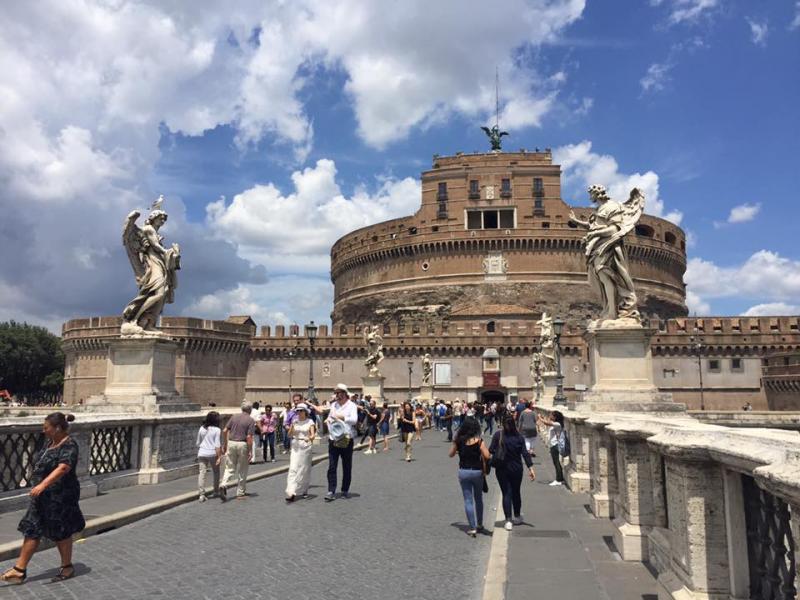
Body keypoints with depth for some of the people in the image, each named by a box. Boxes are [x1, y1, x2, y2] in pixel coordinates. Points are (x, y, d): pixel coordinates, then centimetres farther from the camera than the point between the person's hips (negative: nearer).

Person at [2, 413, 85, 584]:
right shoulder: (50, 443, 9)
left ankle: (67, 568, 21)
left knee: (61, 533, 5)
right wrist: (40, 486, 22)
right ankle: (19, 570, 18)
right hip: (43, 497, 9)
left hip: (60, 498, -8)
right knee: (31, 531, 9)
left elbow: (63, 468, -34)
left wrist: (43, 485, -43)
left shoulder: (69, 446, -19)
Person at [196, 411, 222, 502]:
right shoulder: (217, 430, -8)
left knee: (202, 473, 0)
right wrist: (219, 457, -13)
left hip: (202, 453, 3)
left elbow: (198, 443, 12)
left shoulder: (201, 429, 4)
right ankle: (216, 491, 28)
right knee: (216, 472, 17)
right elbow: (217, 445, -14)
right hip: (213, 453, -3)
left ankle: (201, 494, -8)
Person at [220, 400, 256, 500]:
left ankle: (223, 485, -12)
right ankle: (240, 492, 19)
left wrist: (224, 445, 12)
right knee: (242, 470, 10)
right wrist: (249, 451, -8)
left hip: (231, 443, 3)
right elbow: (249, 437, -13)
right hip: (243, 444, -3)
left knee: (230, 468, 12)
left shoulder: (234, 417, 6)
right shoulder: (250, 420, -7)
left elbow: (225, 431, 3)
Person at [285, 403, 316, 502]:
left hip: (306, 446, -1)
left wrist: (309, 438, -32)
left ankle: (304, 490, 27)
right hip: (296, 446, 1)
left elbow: (313, 434, -10)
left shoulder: (310, 422, 0)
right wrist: (292, 426, -15)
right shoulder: (295, 421, 7)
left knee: (305, 469, 8)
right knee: (293, 468, -10)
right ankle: (291, 493, -16)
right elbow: (290, 434, 3)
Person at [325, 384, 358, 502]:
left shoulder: (351, 405, -2)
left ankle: (345, 490, 20)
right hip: (333, 440, 3)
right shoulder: (333, 405, 14)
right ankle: (331, 492, -2)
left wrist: (341, 417, -19)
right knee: (332, 467, -3)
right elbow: (329, 418, 21)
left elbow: (354, 419, -16)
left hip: (346, 440, -3)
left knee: (347, 467, 8)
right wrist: (330, 420, 0)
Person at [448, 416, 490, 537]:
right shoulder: (478, 441, -13)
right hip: (477, 472, -1)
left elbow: (450, 454, 4)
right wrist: (485, 469, -5)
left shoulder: (459, 440, -6)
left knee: (468, 500, 6)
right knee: (478, 499, 18)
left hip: (463, 472, 1)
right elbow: (486, 456, -21)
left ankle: (472, 527, 3)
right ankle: (479, 524, 30)